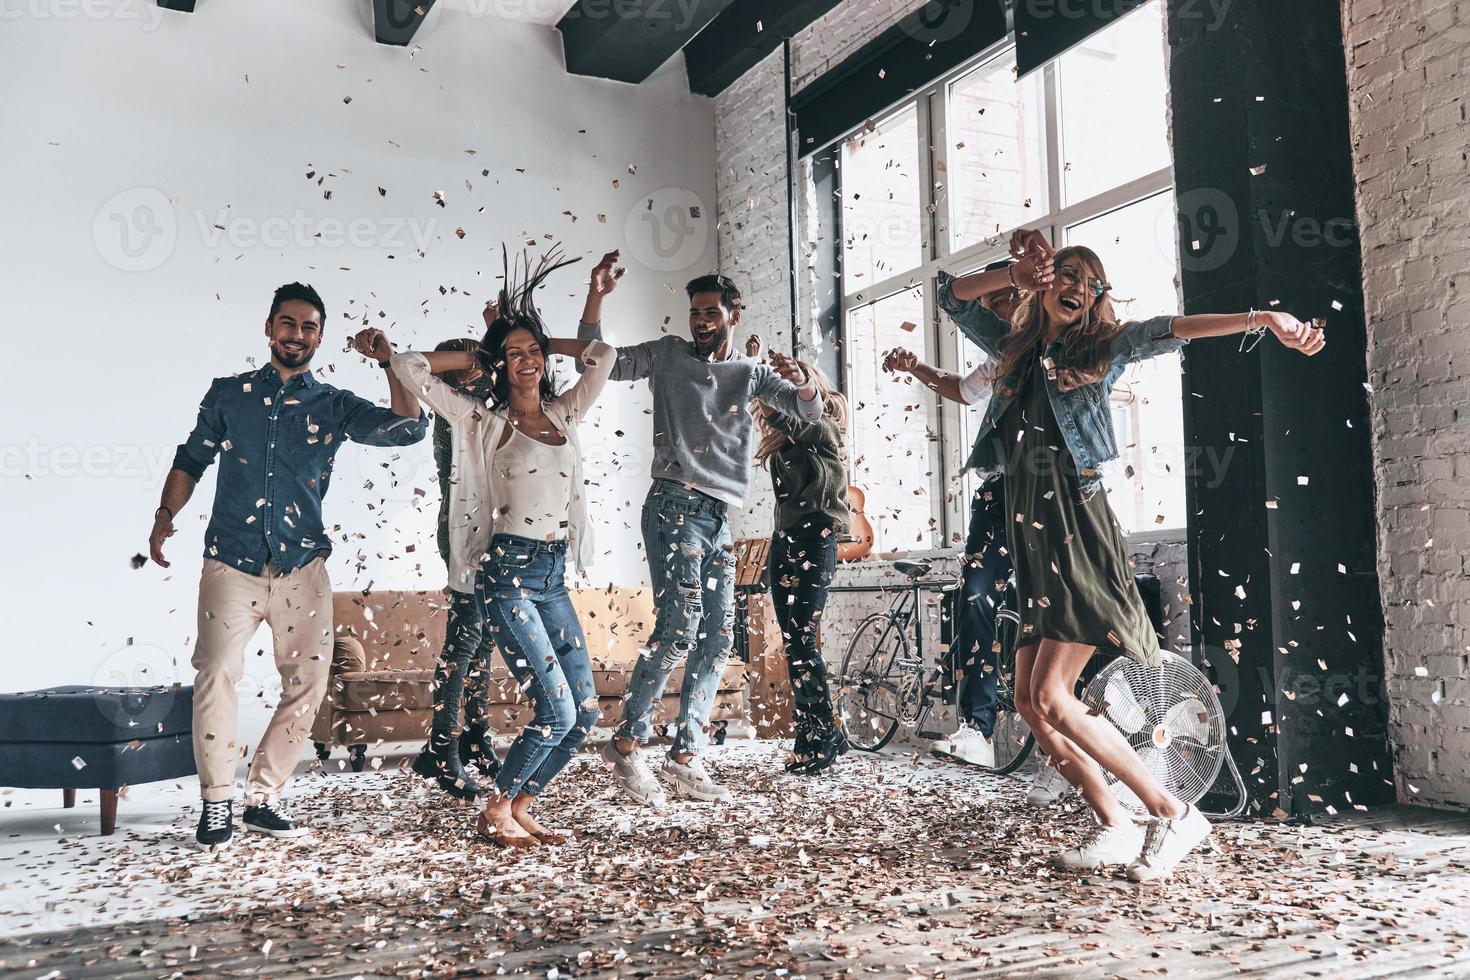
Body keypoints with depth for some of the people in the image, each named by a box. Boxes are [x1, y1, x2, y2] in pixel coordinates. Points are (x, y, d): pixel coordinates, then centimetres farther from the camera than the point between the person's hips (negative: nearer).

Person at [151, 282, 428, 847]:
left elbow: (408, 429, -1)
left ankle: (264, 797, 15)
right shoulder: (228, 394, 12)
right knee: (216, 675, -13)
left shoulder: (334, 406, 9)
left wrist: (390, 361, -7)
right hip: (232, 562, -1)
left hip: (302, 567, 1)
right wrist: (166, 514, 3)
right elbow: (191, 460, 17)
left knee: (307, 683, 0)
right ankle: (217, 802, 1)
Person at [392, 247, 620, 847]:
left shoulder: (564, 415, 14)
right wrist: (474, 358, 9)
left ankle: (519, 809, 18)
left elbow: (601, 356, 21)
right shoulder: (484, 422, 2)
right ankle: (494, 814, 8)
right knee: (556, 713, -11)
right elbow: (407, 365, 0)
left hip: (553, 576, 6)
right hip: (506, 572, -6)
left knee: (584, 714, 3)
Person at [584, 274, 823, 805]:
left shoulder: (752, 372, 15)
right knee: (679, 626, -17)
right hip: (675, 507, -5)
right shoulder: (668, 354, 8)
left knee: (717, 638, 3)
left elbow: (809, 412, 4)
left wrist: (802, 384, -19)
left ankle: (685, 757, 11)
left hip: (719, 517, 5)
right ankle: (626, 743, -6)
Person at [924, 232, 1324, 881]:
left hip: (1077, 533, -6)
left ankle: (1172, 814, -1)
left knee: (1052, 698, -13)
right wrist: (1014, 274, 7)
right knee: (1029, 700, 3)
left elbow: (1169, 330, -10)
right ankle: (1114, 828, 14)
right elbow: (952, 296, 20)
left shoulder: (1099, 349, 5)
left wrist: (1262, 319, -23)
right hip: (1031, 536, 6)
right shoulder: (1014, 347, 19)